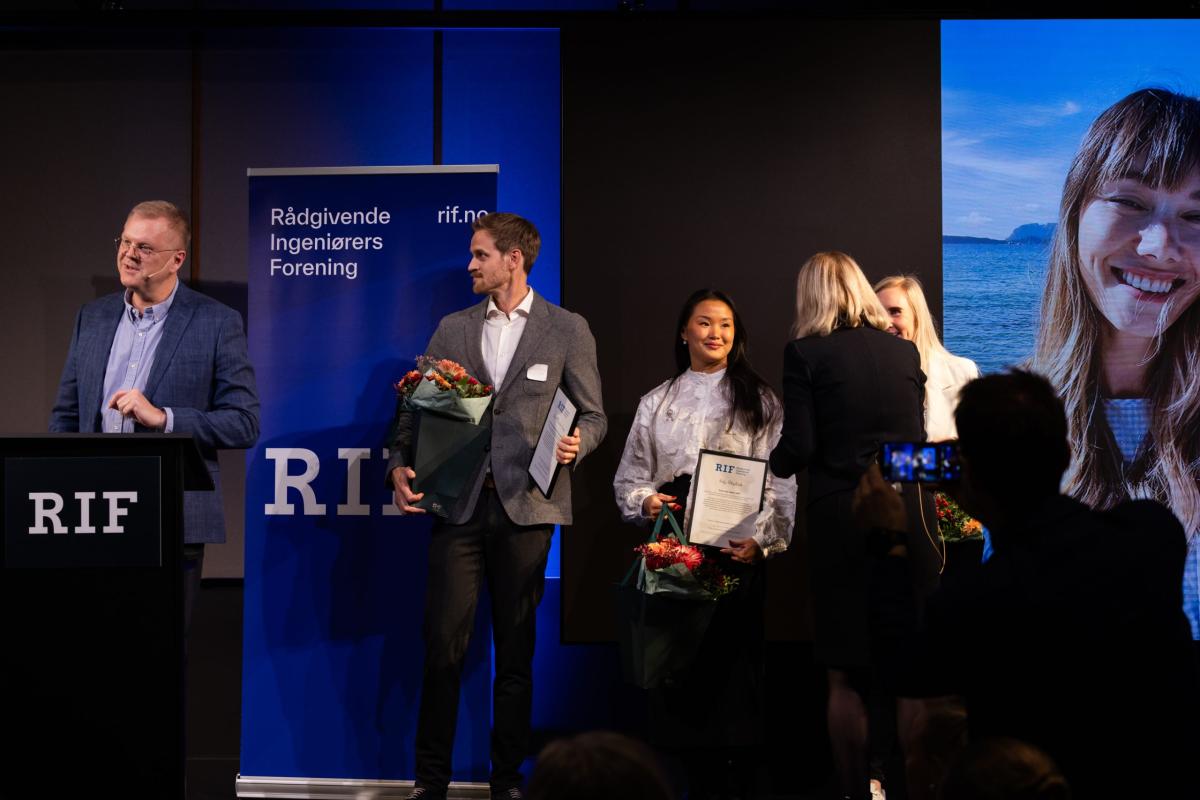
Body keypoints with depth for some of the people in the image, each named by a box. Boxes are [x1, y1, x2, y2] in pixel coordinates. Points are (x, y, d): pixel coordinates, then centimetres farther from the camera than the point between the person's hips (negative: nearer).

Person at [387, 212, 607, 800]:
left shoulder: (567, 330, 5)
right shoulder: (452, 330, 12)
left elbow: (593, 415, 6)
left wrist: (576, 443, -16)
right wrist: (400, 466, -6)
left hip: (524, 507, -2)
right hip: (459, 503, 2)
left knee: (516, 648, 6)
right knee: (444, 643, -1)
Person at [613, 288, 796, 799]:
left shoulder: (759, 400, 8)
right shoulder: (656, 402, 15)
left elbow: (781, 479, 0)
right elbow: (629, 475, 15)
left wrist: (761, 539, -13)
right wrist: (645, 500, -7)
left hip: (738, 550, -2)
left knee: (735, 660, -5)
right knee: (684, 665, 0)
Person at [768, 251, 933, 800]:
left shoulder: (806, 353, -4)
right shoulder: (904, 351, 7)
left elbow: (799, 448, -8)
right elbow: (918, 436, 12)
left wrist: (775, 462, 13)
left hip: (841, 518, -3)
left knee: (847, 675, 7)